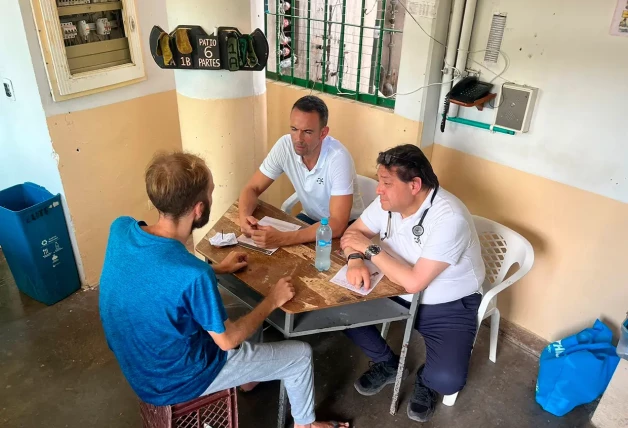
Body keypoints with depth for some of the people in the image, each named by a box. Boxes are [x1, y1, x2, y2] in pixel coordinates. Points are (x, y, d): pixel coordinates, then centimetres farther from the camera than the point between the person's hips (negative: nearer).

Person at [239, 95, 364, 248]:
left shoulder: (338, 158, -31)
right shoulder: (284, 146, -16)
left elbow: (337, 225, -36)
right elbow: (252, 189, -7)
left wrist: (283, 239, -45)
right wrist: (244, 216, -30)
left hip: (346, 226, -5)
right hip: (311, 218, 5)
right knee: (265, 240, -15)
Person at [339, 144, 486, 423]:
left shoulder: (449, 219, -31)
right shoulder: (389, 201, -10)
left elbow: (413, 283, -32)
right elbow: (352, 234, -2)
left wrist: (369, 248, -25)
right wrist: (355, 261, -24)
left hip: (449, 306, -6)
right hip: (400, 292, 6)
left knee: (447, 379, -26)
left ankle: (424, 380, 14)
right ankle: (387, 364, 16)